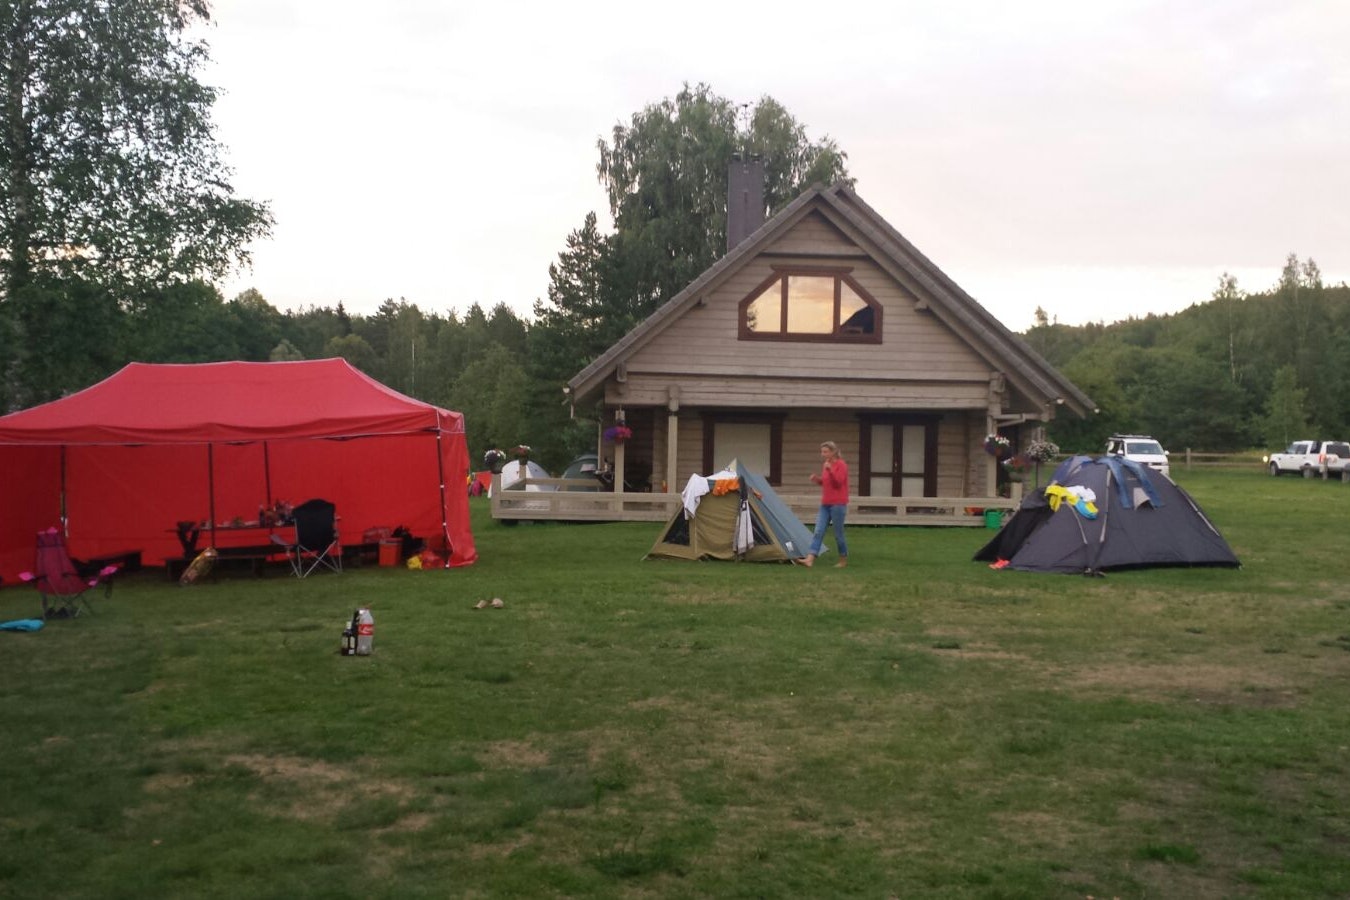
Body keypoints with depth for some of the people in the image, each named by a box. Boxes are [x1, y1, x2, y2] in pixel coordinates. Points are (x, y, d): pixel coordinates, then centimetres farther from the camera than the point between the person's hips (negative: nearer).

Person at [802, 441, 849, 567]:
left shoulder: (841, 465, -9)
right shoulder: (825, 465, 12)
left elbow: (838, 481, -20)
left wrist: (829, 469, -30)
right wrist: (817, 480, 3)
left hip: (838, 504, -7)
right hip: (825, 504, 7)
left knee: (838, 534, 0)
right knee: (818, 532, -4)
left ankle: (844, 559, 17)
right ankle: (810, 559, -12)